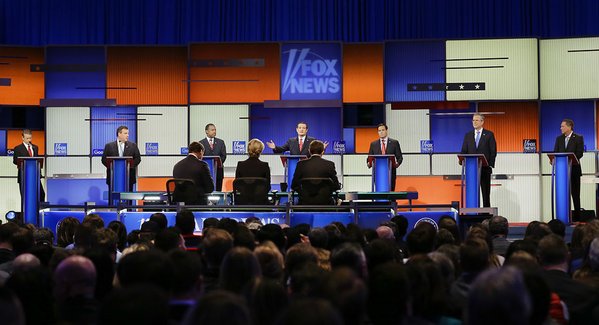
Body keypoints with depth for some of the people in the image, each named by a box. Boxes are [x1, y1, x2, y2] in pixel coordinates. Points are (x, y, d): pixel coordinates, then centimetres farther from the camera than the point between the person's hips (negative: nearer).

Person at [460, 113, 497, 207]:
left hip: (485, 168, -2)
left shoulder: (489, 135, 3)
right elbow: (463, 151, 8)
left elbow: (493, 151, 0)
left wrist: (491, 165, -10)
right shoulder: (468, 135, 12)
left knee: (485, 192, 2)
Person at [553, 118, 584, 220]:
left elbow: (580, 154, -10)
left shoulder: (578, 138, -2)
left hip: (574, 169, -4)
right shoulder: (559, 139, 12)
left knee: (575, 194, 1)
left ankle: (577, 216, 5)